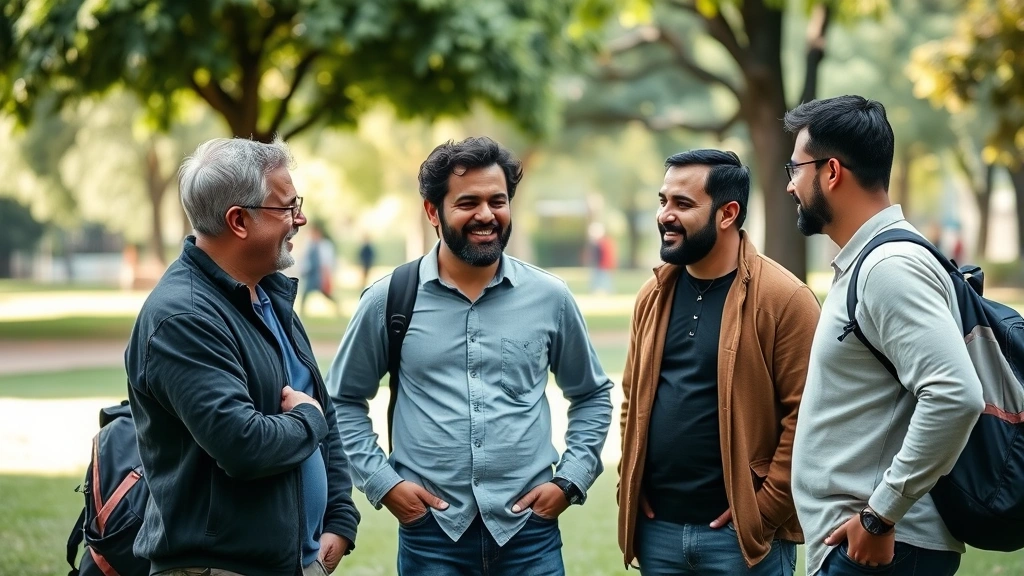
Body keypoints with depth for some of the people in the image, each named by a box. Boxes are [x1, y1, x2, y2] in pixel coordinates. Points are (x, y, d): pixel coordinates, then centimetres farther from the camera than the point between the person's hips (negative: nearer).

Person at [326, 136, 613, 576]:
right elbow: (344, 400, 10)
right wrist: (381, 481, -1)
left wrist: (570, 479, 4)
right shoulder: (389, 300, 0)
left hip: (529, 529, 1)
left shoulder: (550, 297, 4)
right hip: (430, 529, -1)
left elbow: (592, 395, 15)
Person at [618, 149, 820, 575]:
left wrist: (767, 508, -14)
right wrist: (629, 482, 7)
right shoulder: (653, 296, 9)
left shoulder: (783, 298, -11)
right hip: (657, 527, 6)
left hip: (743, 531, -6)